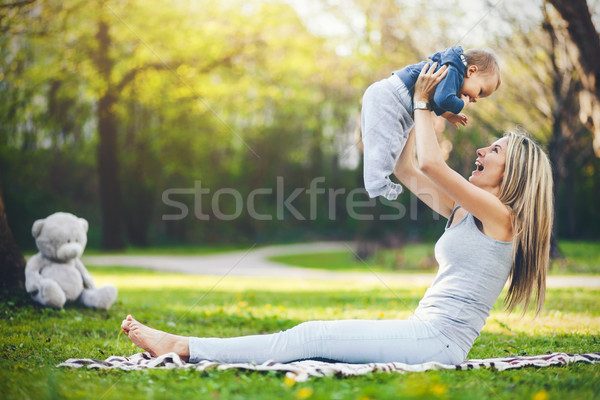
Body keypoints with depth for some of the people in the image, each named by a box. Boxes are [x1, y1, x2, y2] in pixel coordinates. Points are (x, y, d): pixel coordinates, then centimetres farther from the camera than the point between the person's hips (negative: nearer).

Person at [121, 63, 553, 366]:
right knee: (314, 335, -4)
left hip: (438, 339, -8)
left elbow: (429, 163, -15)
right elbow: (406, 170, 21)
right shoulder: (463, 212, 19)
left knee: (314, 336, -14)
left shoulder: (501, 215, -7)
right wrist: (414, 107, 18)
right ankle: (181, 347, -10)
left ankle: (182, 346, -15)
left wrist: (423, 102, -2)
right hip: (424, 334, 8)